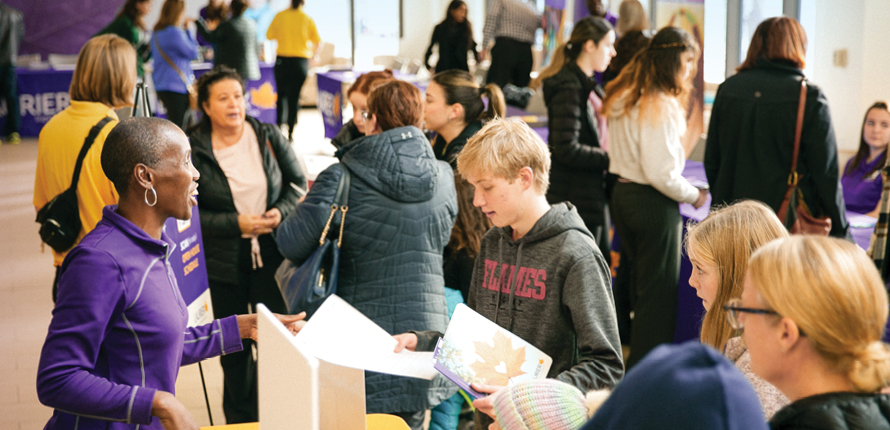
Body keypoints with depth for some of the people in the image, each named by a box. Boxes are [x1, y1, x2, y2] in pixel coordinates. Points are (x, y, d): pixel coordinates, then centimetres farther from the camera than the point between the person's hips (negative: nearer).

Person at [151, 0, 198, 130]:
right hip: (177, 86, -9)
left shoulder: (157, 33, 13)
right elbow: (193, 52, -9)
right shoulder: (174, 33, -16)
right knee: (179, 129, -8)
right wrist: (187, 30, -1)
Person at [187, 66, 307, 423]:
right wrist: (236, 224, -18)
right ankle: (240, 419, 29)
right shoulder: (192, 149, -8)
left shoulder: (268, 136, 1)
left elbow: (298, 182, 9)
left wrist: (281, 212, -10)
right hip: (223, 263, -1)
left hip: (272, 255, 1)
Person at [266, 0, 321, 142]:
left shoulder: (280, 16, -2)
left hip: (282, 60, 1)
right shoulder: (307, 19, -3)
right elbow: (318, 42, 2)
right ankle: (290, 132, 2)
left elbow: (269, 36, 5)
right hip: (301, 60, -1)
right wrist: (313, 54, 20)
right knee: (294, 96, 4)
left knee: (281, 94, 17)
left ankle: (279, 124, 8)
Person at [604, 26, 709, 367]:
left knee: (635, 284, 21)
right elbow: (661, 174, -23)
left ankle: (633, 366, 32)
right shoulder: (661, 106, -20)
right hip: (653, 203, -9)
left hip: (622, 195, 9)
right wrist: (694, 195, -8)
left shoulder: (624, 96, 7)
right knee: (659, 290, 1)